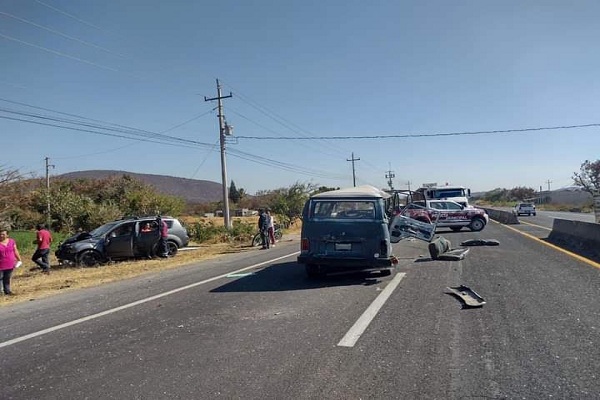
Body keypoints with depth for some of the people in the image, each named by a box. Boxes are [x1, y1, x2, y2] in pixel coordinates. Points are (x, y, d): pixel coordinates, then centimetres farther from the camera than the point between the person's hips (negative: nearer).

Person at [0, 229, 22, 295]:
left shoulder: (12, 241, 1)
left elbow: (15, 251, 9)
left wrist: (19, 260, 11)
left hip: (10, 265, 3)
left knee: (7, 278, 14)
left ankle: (7, 291, 23)